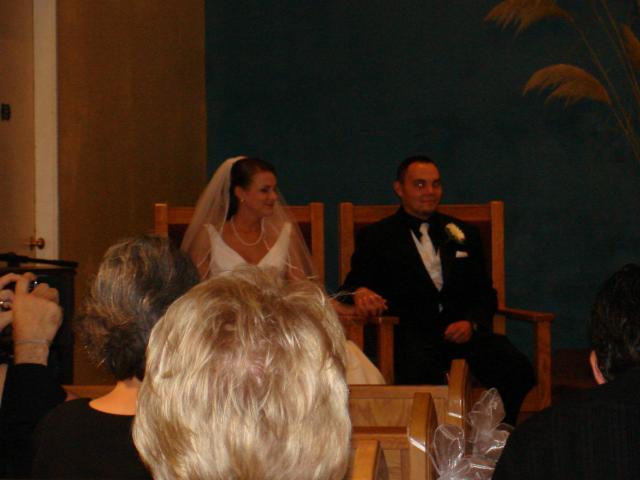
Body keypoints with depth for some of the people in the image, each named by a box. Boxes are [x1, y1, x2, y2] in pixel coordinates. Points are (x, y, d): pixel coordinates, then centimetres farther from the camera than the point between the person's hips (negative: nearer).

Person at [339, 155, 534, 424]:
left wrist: (471, 323, -2)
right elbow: (352, 285, 5)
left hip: (462, 330, 3)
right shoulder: (376, 238, 14)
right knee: (421, 372, -39)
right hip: (410, 334, -3)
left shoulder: (462, 234, 24)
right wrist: (360, 293, -22)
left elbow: (485, 293, 20)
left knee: (517, 369, -26)